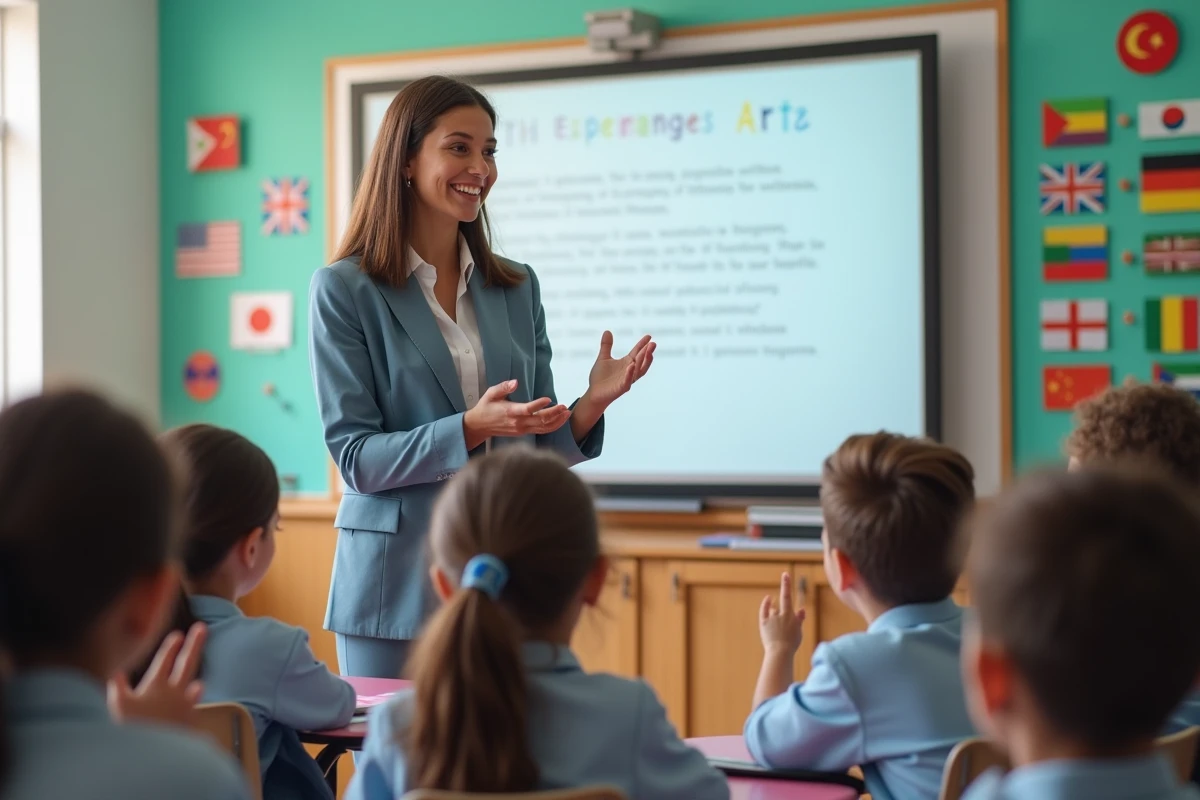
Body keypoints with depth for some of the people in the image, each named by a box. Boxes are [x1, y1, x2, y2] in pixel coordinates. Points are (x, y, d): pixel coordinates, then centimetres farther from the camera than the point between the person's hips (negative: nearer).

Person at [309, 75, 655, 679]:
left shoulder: (517, 289, 9)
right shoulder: (344, 290, -4)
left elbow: (537, 451, 11)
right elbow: (355, 457, -9)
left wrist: (591, 404, -9)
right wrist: (471, 428, -22)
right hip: (399, 580, -3)